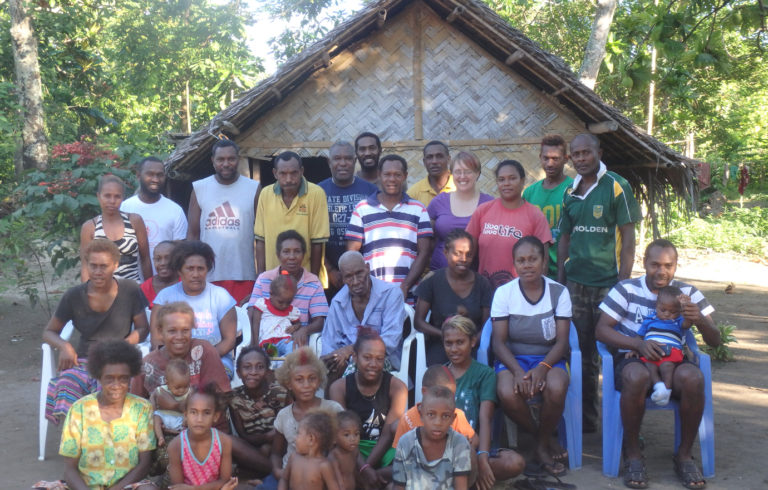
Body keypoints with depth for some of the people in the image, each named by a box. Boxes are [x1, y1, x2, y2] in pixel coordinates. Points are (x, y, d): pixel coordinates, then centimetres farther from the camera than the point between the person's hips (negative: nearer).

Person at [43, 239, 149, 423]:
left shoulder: (130, 290, 3)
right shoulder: (74, 296, 5)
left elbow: (142, 328, 5)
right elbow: (49, 332, 14)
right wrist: (64, 345, -9)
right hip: (82, 360, 2)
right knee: (66, 385, -33)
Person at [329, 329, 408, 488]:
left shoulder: (396, 387, -5)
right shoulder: (339, 387, -4)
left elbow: (388, 434, -9)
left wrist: (367, 466, -23)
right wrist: (364, 468, -26)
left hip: (385, 450, 2)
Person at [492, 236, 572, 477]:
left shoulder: (559, 292, -1)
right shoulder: (504, 292, -2)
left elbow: (562, 341, -5)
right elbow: (499, 341, -6)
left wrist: (542, 367, -24)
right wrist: (517, 370, -24)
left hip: (548, 358, 0)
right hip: (512, 358, 0)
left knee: (556, 388, -34)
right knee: (507, 393, -33)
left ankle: (542, 447, -5)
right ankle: (546, 440, -2)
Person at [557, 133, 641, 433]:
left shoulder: (617, 186, -4)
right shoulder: (570, 192, 11)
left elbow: (628, 237, -7)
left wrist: (623, 281, -13)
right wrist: (560, 281, 9)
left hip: (608, 282, -5)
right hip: (575, 283, 5)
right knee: (581, 352, 10)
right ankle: (585, 419, 22)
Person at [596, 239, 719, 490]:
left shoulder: (687, 293, 7)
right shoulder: (625, 290, 0)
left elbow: (715, 341, 5)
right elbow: (601, 330, -7)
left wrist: (700, 321, -20)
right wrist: (639, 344, -23)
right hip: (632, 359, -2)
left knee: (693, 378, -33)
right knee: (637, 377, -38)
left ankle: (684, 454, -11)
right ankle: (632, 454, -18)